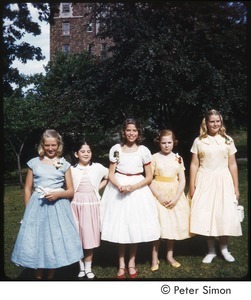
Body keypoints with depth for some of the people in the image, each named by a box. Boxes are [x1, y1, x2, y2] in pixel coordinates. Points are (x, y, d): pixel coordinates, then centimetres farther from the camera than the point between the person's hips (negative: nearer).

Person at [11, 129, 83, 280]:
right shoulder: (34, 163, 4)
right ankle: (38, 276, 22)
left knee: (56, 242, 5)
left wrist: (58, 194, -14)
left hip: (58, 207, 0)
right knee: (36, 243, 5)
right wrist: (29, 210, 2)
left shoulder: (64, 164, 3)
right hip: (37, 206, 0)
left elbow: (71, 191, 4)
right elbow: (28, 189, 9)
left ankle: (51, 276, 23)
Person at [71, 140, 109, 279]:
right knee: (77, 236, 4)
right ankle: (81, 267, 21)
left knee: (90, 236, 5)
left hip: (92, 205, 1)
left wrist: (99, 187, 6)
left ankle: (88, 268, 19)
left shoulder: (98, 167, 2)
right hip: (76, 205, 0)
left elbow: (109, 177, 16)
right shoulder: (72, 169, -1)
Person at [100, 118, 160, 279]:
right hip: (118, 189, 0)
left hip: (138, 189, 0)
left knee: (136, 226, 1)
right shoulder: (116, 149, 2)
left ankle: (132, 262, 21)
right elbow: (111, 174, 3)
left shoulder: (144, 150, 0)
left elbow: (149, 177, 1)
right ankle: (121, 263, 18)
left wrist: (133, 187, -14)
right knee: (120, 226, 1)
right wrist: (119, 186, -17)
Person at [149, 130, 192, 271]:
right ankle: (155, 258, 10)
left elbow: (182, 180, 2)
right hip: (158, 195, -3)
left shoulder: (178, 158, 4)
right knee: (158, 225, -3)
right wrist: (159, 197, -15)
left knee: (173, 224, 8)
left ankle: (170, 255, 24)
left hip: (175, 195, 3)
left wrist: (176, 198, -10)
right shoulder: (154, 158, -4)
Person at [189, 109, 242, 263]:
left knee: (224, 215, 2)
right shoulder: (199, 141, 2)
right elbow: (194, 164, 2)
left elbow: (232, 165, 4)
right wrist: (192, 186, -2)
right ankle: (211, 250, 18)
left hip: (223, 181, 1)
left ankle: (224, 249, 23)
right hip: (204, 181, 0)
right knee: (206, 215, 1)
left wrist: (236, 187, 2)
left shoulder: (227, 140, 4)